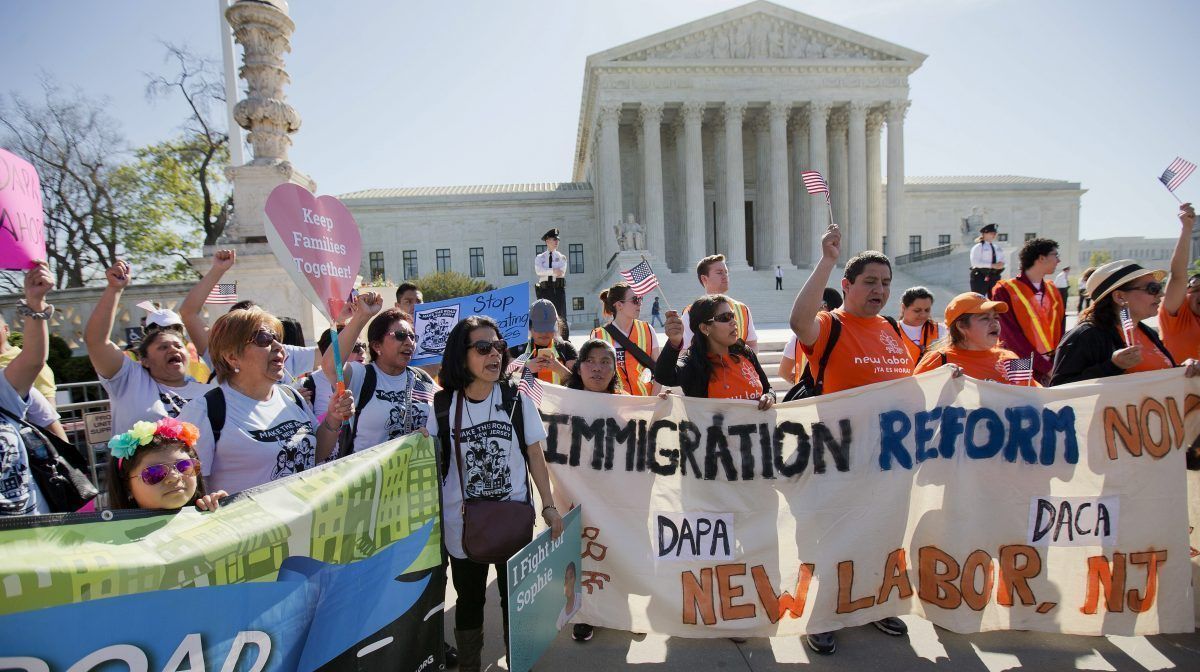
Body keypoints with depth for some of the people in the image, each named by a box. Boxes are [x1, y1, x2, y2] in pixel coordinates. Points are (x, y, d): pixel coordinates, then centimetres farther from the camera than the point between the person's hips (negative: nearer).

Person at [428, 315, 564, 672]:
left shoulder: (517, 400, -6)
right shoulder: (443, 406, -7)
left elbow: (535, 456, 0)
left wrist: (549, 506, -1)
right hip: (462, 523, 0)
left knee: (516, 598, 12)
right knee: (468, 599, 17)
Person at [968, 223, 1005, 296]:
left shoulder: (997, 247, 17)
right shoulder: (978, 247, -3)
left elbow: (1002, 260, 18)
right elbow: (975, 262, -14)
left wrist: (1001, 264, -8)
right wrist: (992, 265, -19)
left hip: (995, 276, 6)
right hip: (980, 276, -6)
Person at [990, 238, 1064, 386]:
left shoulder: (1053, 292, 13)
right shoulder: (1004, 291, -7)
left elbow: (1060, 332, 8)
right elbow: (1012, 336, -13)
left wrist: (1056, 365, -7)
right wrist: (1045, 367, -14)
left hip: (1052, 368, 5)